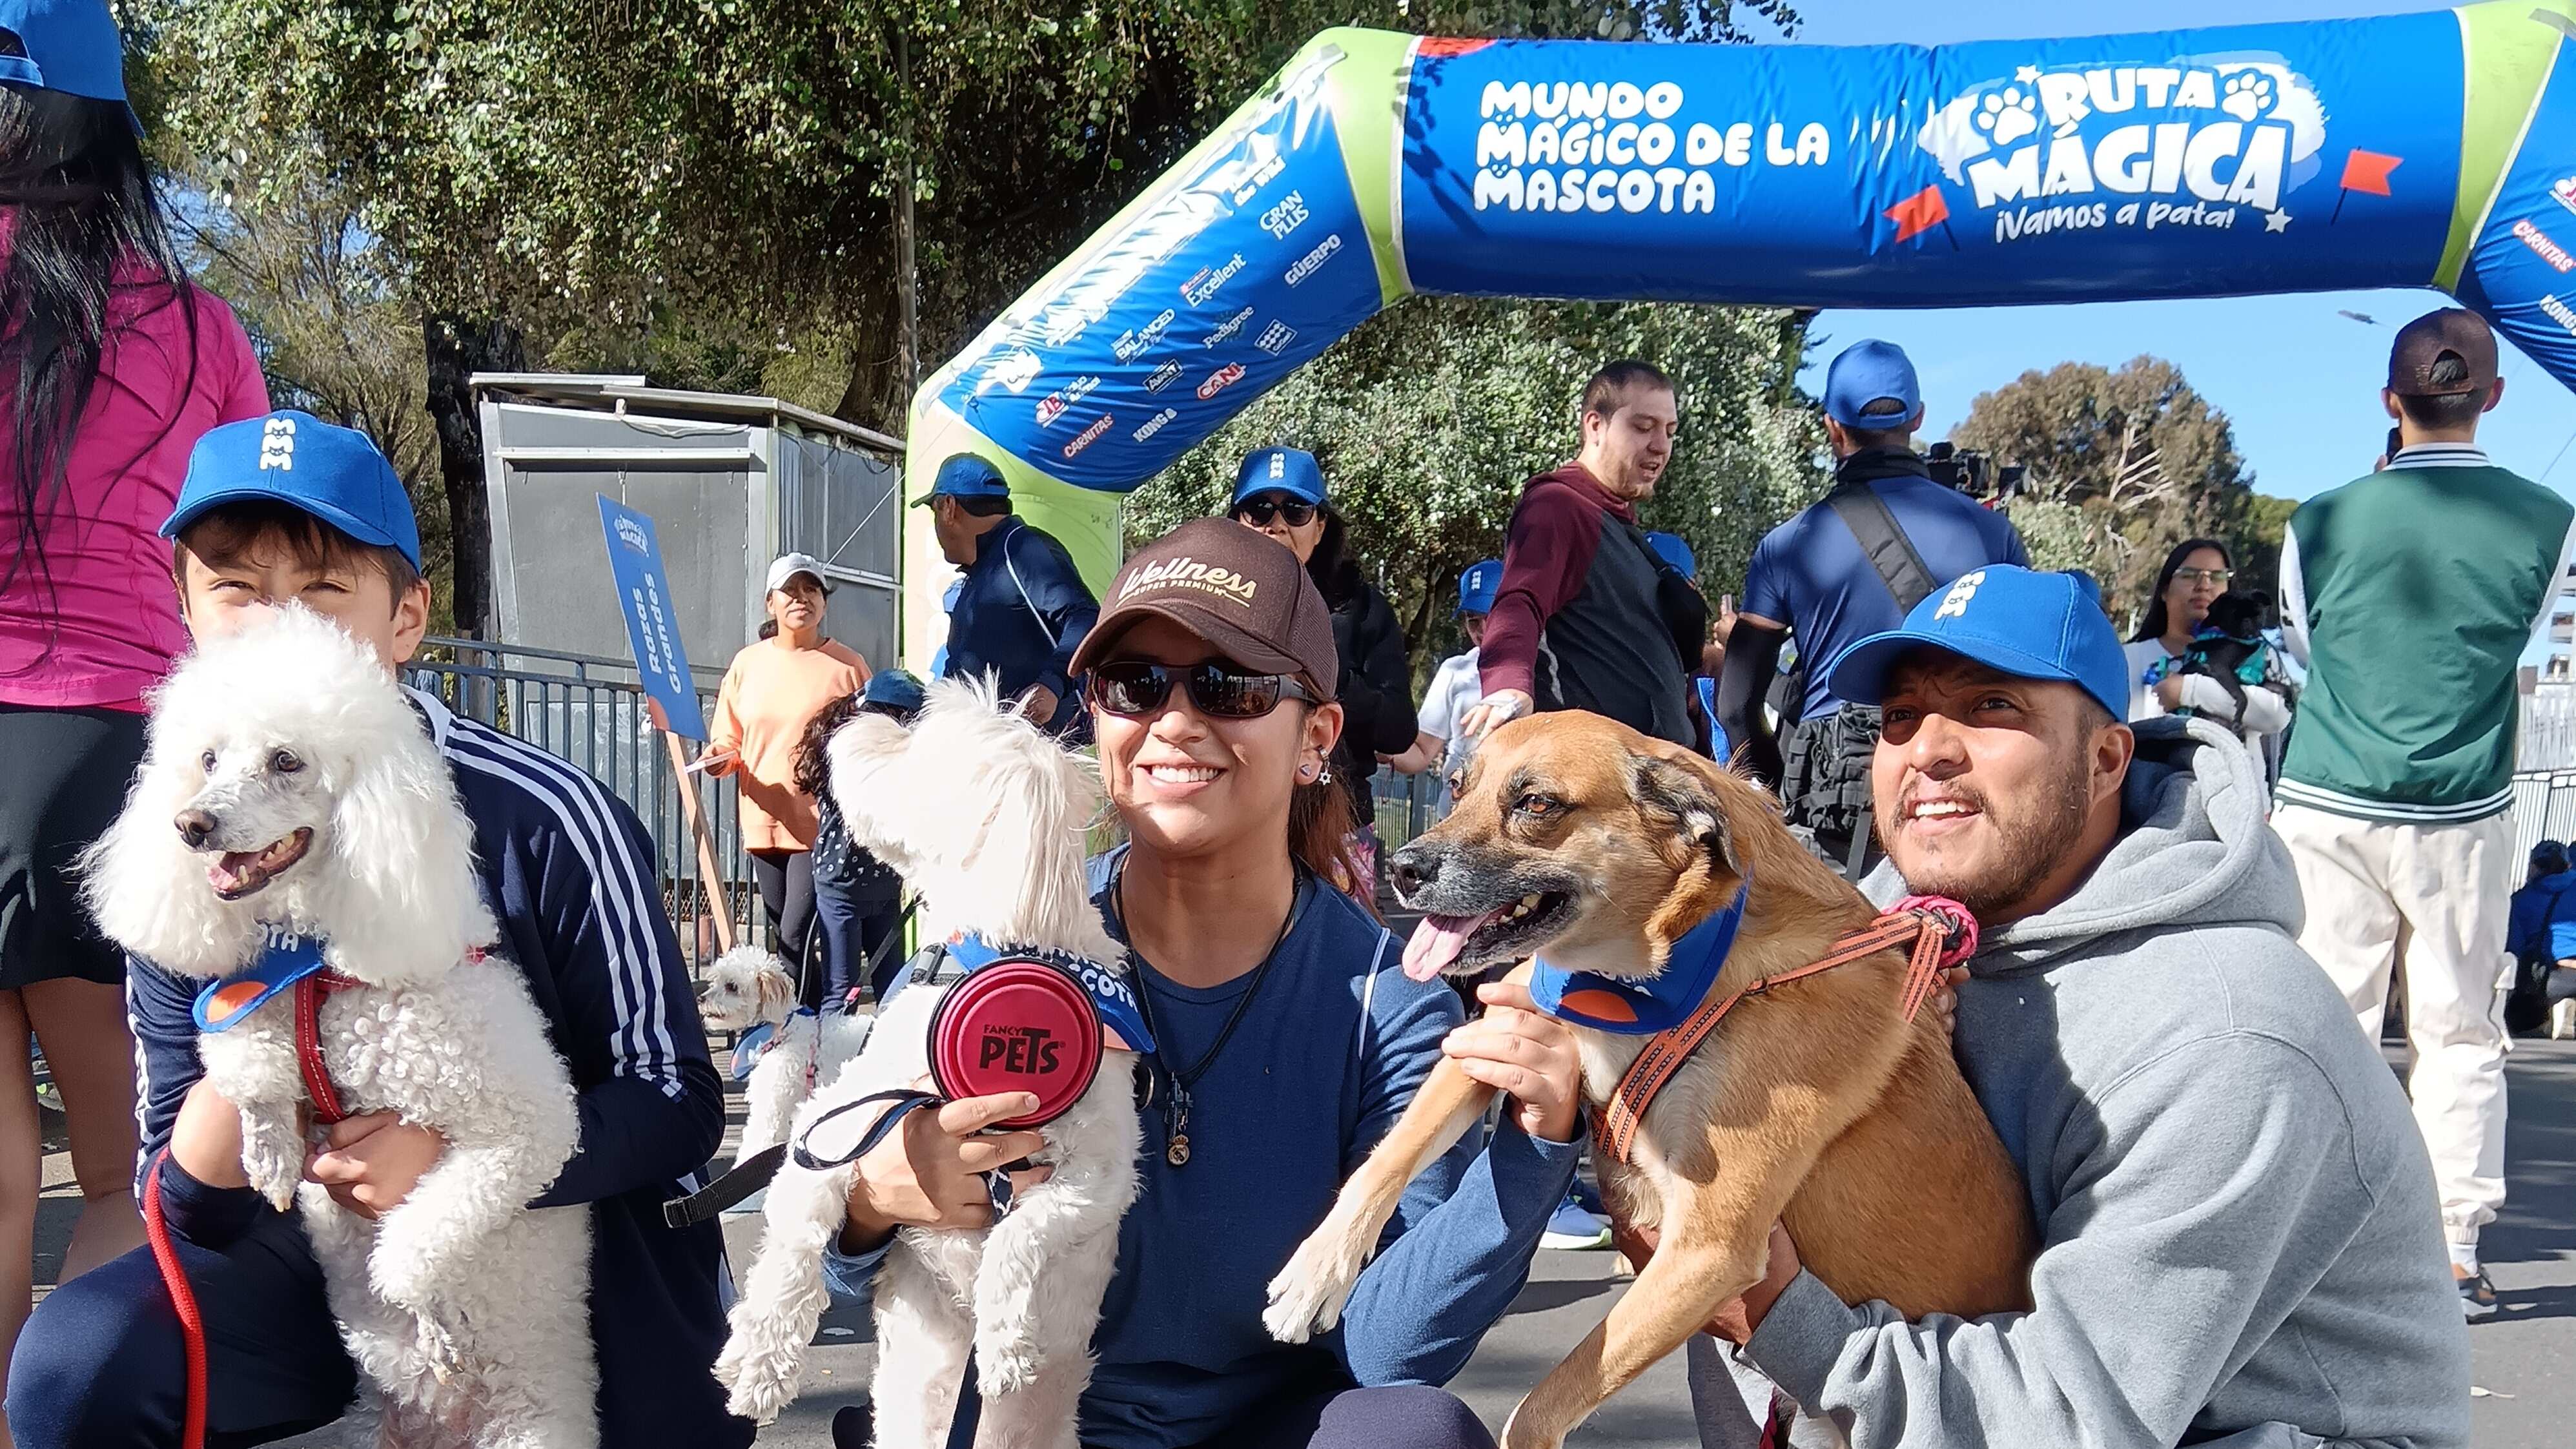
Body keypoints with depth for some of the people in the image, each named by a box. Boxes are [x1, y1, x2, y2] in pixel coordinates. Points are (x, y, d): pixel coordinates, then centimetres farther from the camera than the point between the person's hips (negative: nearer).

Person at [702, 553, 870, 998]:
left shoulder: (847, 665, -1)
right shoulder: (747, 663, 9)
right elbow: (728, 740, 14)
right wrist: (719, 757, -8)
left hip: (823, 823, -5)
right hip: (766, 823, 5)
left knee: (797, 936, -12)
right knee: (783, 939, 11)